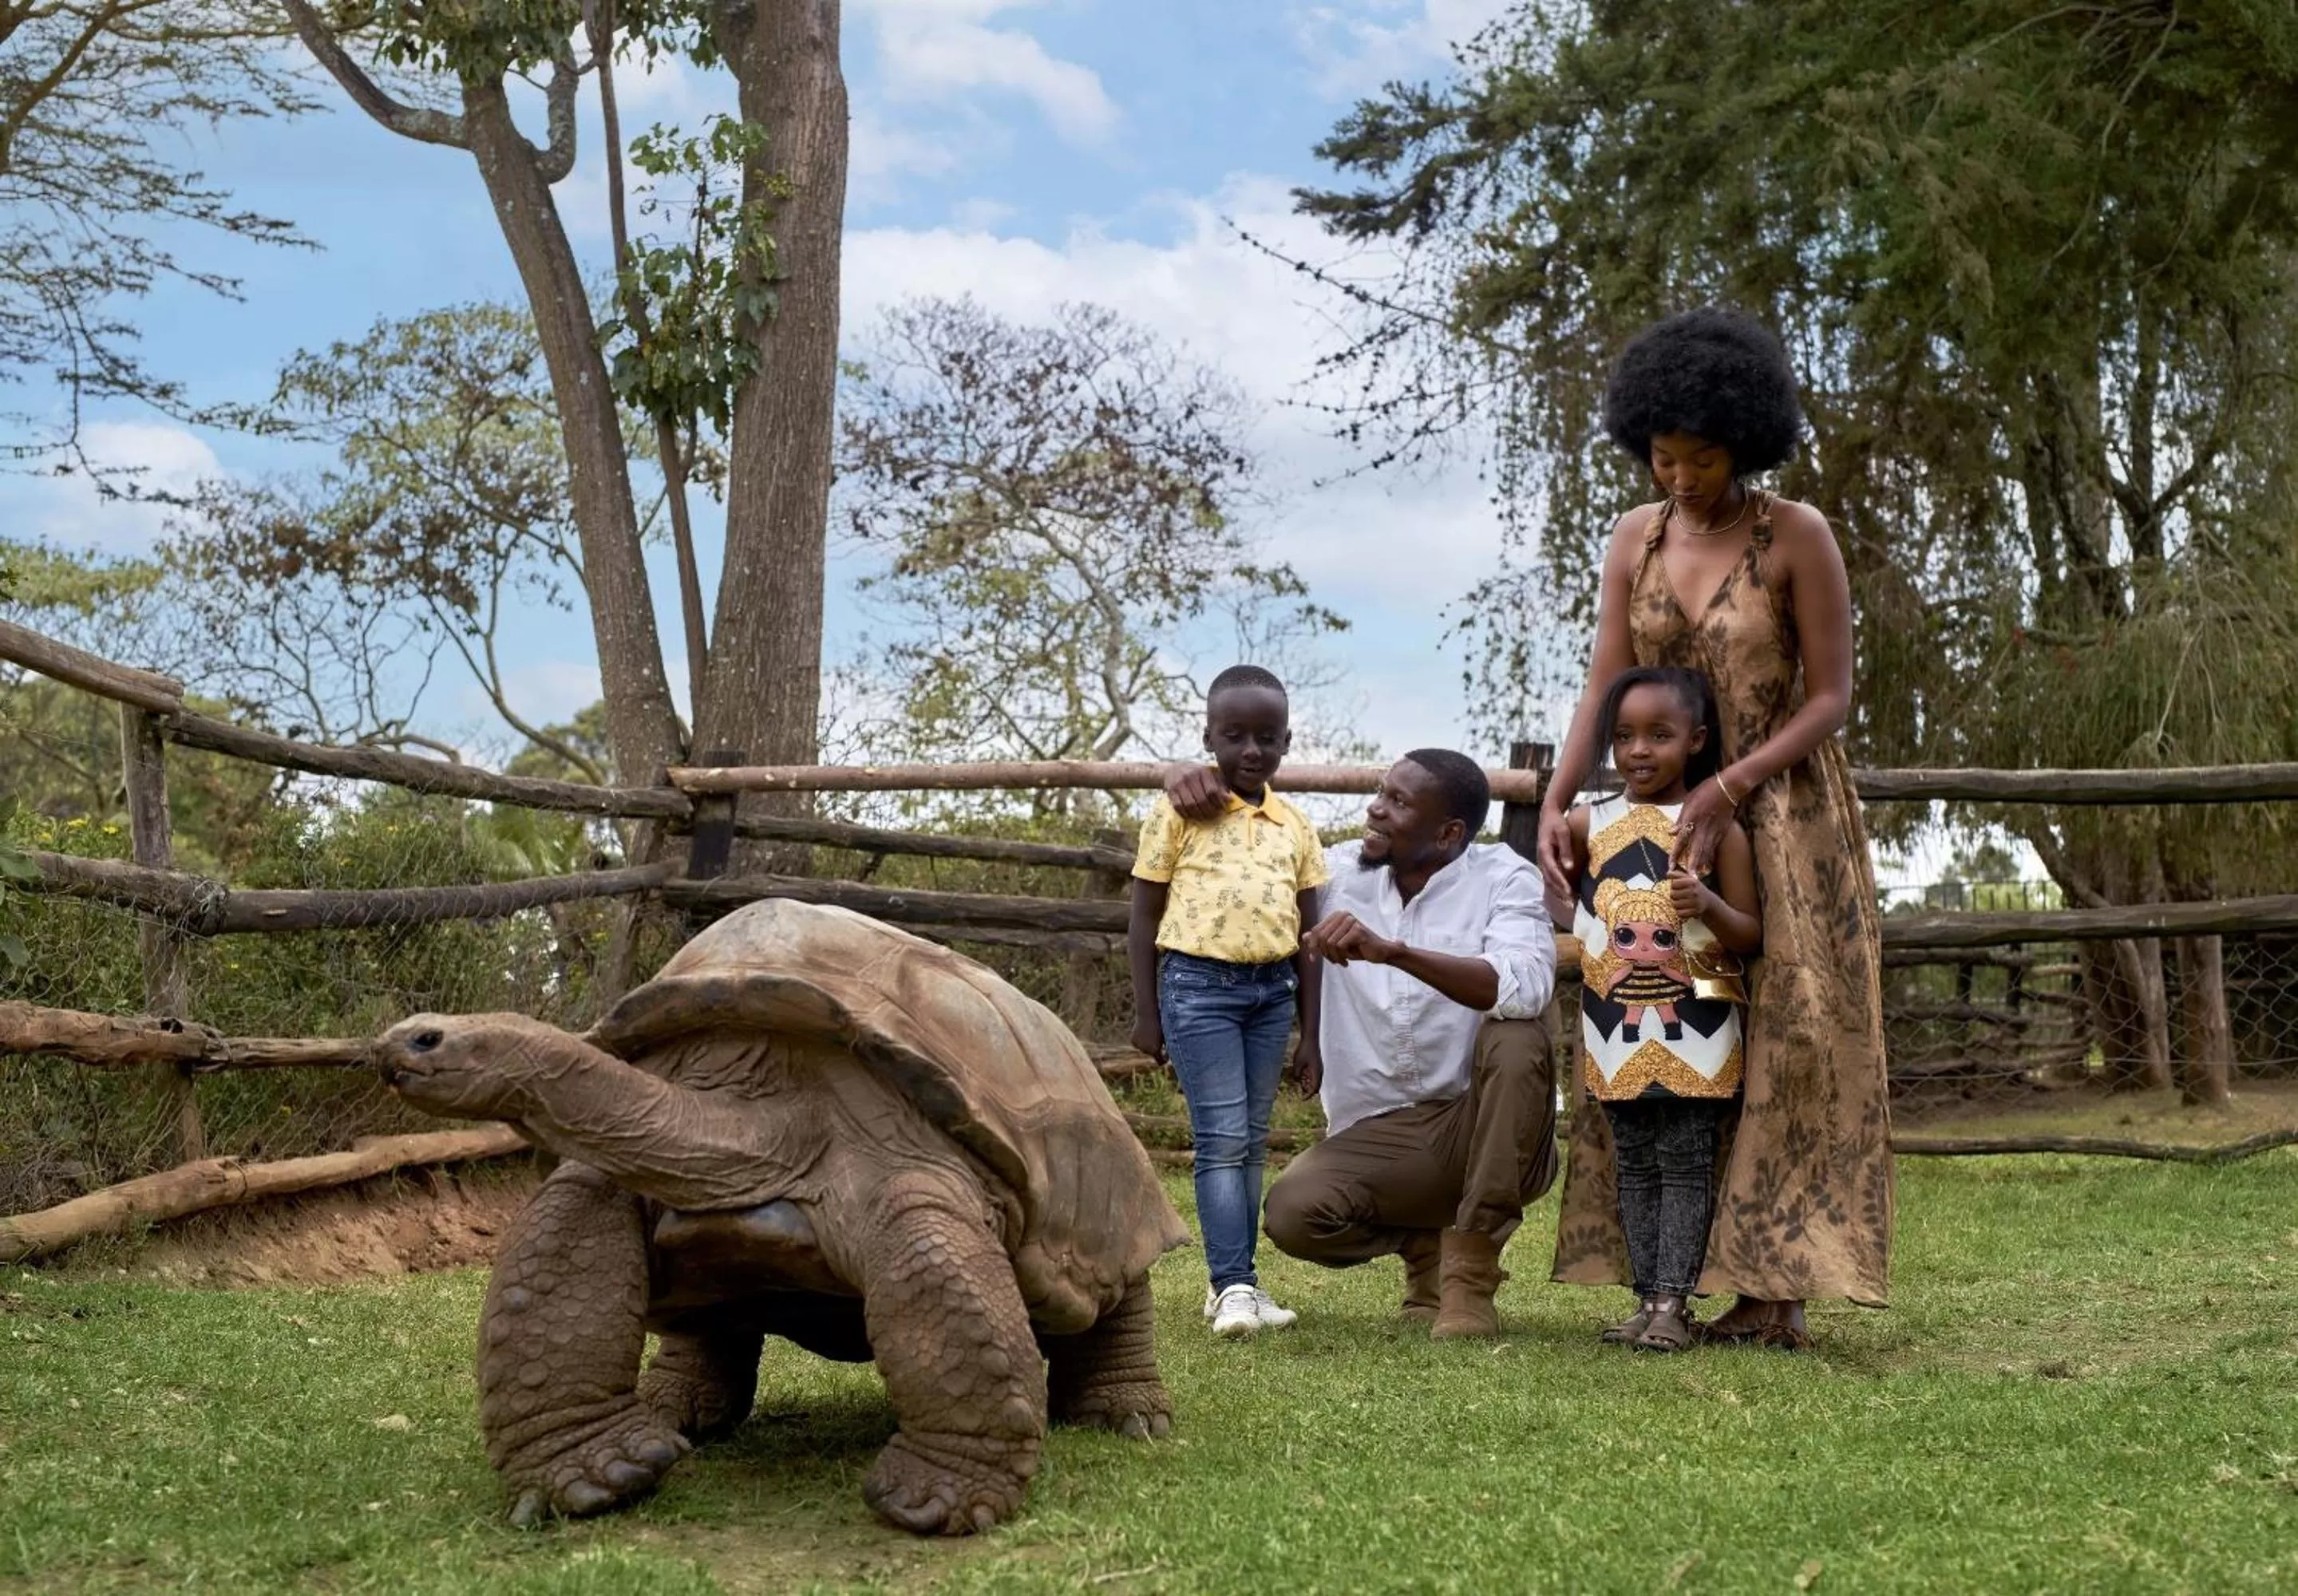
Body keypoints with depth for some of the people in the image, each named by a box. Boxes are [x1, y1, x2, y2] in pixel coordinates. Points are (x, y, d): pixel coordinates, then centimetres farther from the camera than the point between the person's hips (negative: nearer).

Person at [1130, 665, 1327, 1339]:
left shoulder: (1295, 826, 10)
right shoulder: (1179, 812, -1)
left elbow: (1306, 934, 13)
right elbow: (1144, 917, 2)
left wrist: (1310, 1030, 11)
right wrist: (1146, 1014, -1)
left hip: (1271, 990, 5)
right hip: (1198, 985, -4)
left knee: (1253, 1142, 8)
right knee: (1222, 1139, -8)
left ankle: (1235, 1283, 15)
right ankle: (1233, 1284, -8)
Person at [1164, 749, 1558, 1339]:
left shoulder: (1503, 879, -9)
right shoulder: (1341, 872, 2)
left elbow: (1524, 988, -29)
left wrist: (1391, 951, -39)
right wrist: (1191, 785, -11)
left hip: (1484, 1129, -2)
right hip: (1377, 1134, 3)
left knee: (1517, 1037, -33)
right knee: (1292, 1212, -25)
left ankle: (1471, 1267, -18)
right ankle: (1427, 1245, 8)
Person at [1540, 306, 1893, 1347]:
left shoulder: (1798, 537, -10)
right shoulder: (1636, 538, 4)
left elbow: (1830, 699, -11)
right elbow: (1604, 690, 0)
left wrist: (1726, 791, -21)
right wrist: (1555, 803, -14)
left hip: (1783, 811, -5)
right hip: (1670, 809, 5)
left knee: (1786, 1035, -6)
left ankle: (1779, 1289, -4)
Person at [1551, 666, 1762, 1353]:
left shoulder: (1717, 827, -3)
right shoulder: (1590, 823, 5)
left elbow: (1750, 936, -3)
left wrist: (1708, 905, -21)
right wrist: (1579, 919, 1)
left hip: (1693, 1024, -3)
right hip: (1616, 1025, 3)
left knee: (1686, 1164, -1)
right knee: (1635, 1166, 9)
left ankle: (1672, 1302, 0)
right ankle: (1646, 1297, 14)